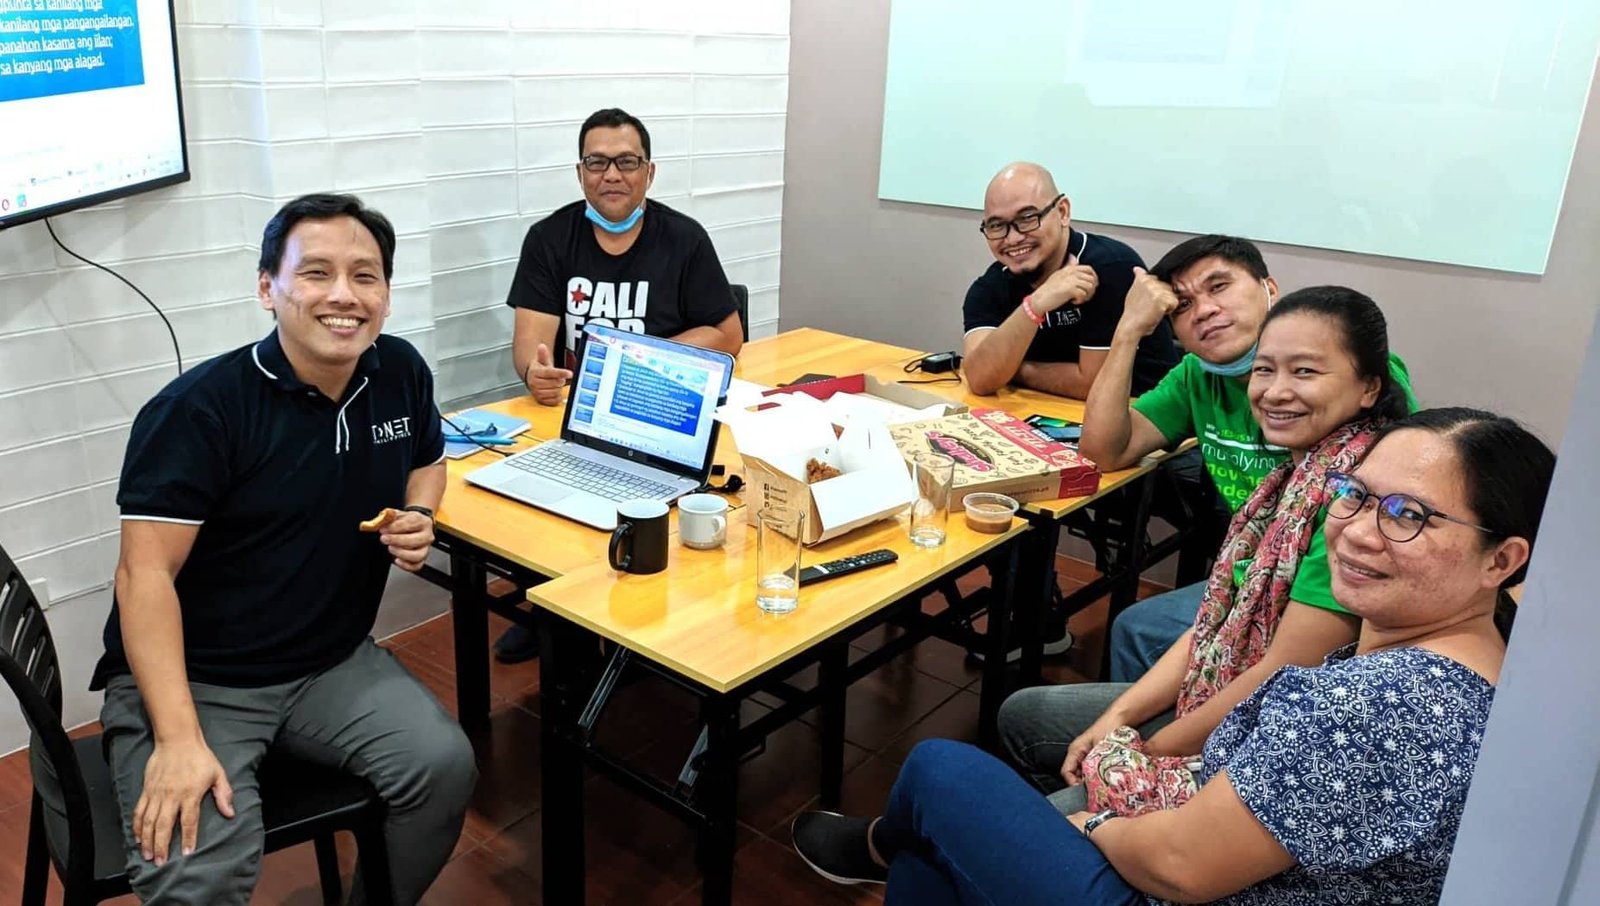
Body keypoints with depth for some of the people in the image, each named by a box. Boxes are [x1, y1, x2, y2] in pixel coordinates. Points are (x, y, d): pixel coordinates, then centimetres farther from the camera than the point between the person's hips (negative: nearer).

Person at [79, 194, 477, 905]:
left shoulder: (400, 373, -1)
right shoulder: (198, 409, -18)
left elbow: (426, 460, 21)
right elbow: (146, 574, -19)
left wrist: (419, 517, -3)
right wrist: (178, 739, -26)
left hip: (334, 664, 5)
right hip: (193, 679, -5)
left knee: (445, 767, -17)